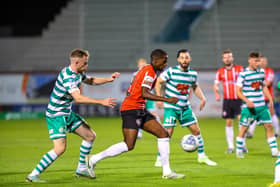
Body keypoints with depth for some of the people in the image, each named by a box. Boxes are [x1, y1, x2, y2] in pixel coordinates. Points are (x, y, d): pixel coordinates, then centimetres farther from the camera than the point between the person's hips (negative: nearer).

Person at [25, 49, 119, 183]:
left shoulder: (78, 73, 4)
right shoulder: (68, 77, -26)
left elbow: (91, 81, 25)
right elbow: (78, 98, -38)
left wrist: (109, 79, 10)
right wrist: (102, 102, -38)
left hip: (67, 113, 10)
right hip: (56, 115, -10)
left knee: (90, 136, 11)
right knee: (60, 148, -20)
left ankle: (81, 168, 25)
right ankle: (33, 175, -13)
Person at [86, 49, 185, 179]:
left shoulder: (145, 70, 17)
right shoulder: (149, 72, -13)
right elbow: (144, 94, -25)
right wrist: (166, 100, -24)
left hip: (140, 111, 10)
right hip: (131, 110, -10)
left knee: (163, 134, 4)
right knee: (129, 146, -14)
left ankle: (167, 172, 5)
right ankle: (93, 159, -2)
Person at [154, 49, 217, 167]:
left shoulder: (193, 74, 2)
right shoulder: (171, 71, -13)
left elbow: (195, 87, 20)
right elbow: (158, 82, -6)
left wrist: (202, 98, 5)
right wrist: (159, 97, -17)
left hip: (185, 107, 5)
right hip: (171, 107, -5)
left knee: (196, 130, 6)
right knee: (168, 133, -13)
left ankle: (202, 156, 22)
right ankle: (160, 159, 2)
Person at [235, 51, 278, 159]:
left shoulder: (261, 72, 8)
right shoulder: (243, 74, -10)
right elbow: (238, 91, -9)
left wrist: (270, 99, 11)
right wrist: (247, 101, -22)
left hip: (261, 105, 5)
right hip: (249, 106, -5)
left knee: (269, 126, 3)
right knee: (244, 128, 0)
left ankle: (274, 151, 9)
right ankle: (239, 151, 12)